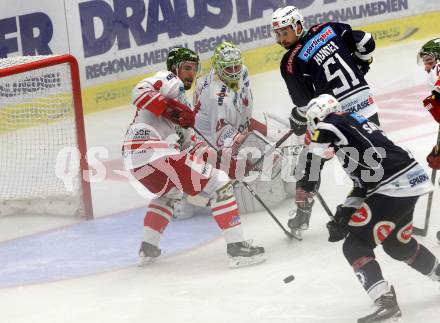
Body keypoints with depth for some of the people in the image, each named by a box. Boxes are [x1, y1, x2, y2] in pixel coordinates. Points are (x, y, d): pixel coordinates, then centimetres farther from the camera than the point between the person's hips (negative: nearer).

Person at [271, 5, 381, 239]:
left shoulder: (291, 62, -8)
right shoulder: (330, 29, 3)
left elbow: (304, 103, -7)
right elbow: (365, 43, 6)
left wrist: (297, 123, 13)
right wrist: (358, 68, 24)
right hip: (366, 104, 4)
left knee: (309, 163, 12)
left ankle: (301, 217, 17)